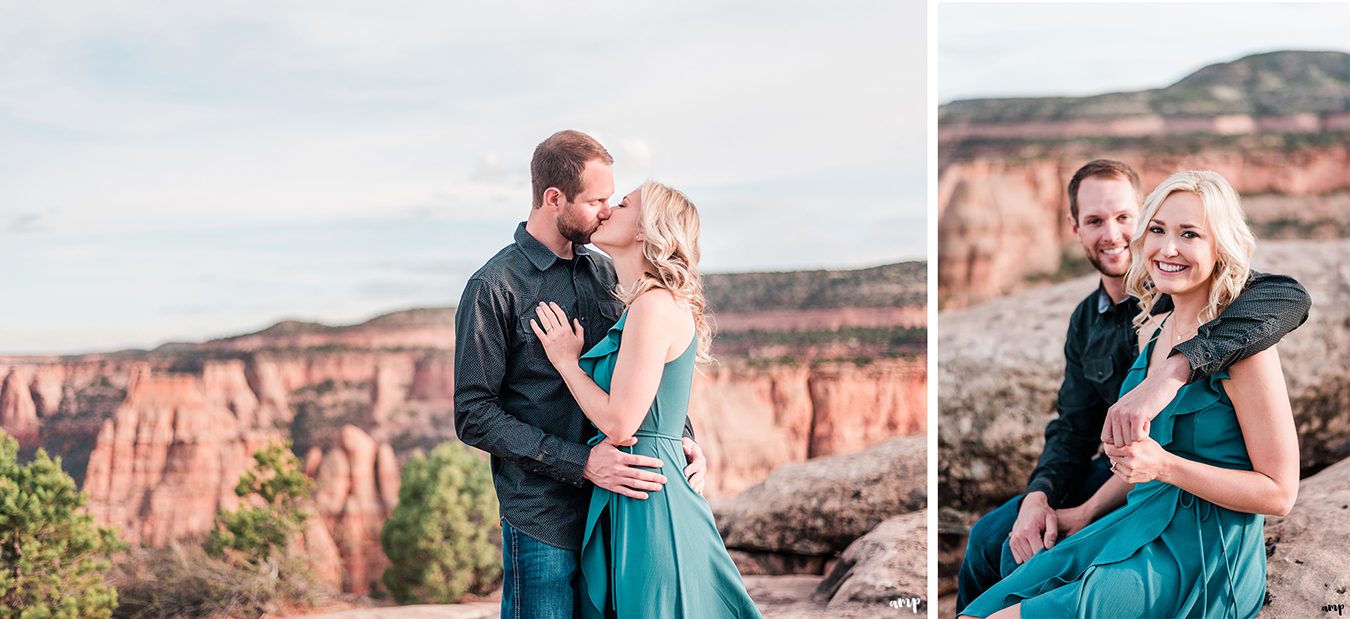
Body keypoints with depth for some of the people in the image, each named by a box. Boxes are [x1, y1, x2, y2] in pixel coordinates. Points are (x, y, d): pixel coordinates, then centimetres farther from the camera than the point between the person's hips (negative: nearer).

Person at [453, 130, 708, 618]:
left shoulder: (605, 274, 11)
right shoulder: (493, 289, -8)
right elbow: (474, 418, -12)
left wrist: (681, 437, 0)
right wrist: (581, 462, -19)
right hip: (544, 519, -6)